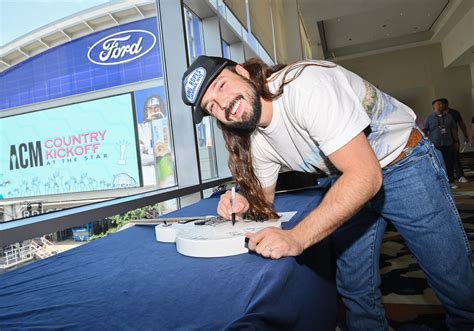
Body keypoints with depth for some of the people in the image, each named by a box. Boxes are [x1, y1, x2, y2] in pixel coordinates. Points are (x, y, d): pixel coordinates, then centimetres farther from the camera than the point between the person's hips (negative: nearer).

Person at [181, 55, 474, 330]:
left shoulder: (304, 85, -31)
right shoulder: (256, 141, -8)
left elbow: (366, 175, -35)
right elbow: (264, 198, 5)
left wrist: (296, 237, -41)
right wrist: (245, 205, -18)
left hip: (405, 164, -5)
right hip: (350, 181, 6)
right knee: (355, 288, 8)